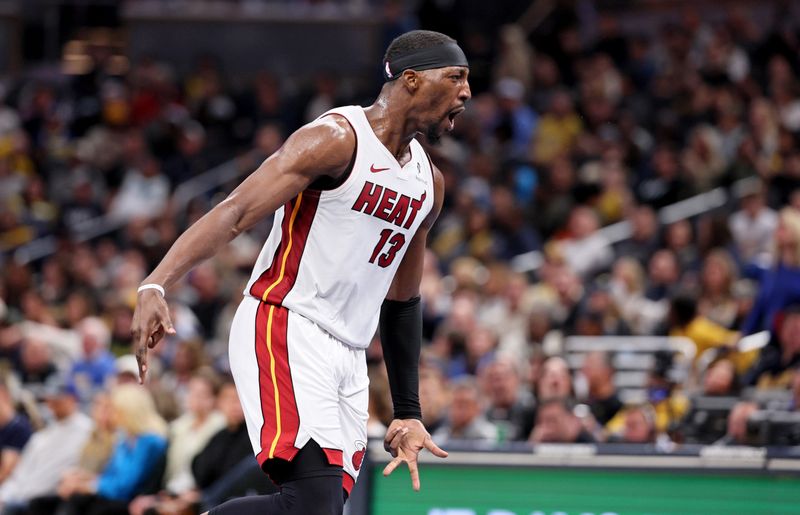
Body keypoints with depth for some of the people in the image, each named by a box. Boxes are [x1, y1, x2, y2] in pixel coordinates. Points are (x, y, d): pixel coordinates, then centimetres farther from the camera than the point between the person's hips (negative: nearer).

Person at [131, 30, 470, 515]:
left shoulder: (429, 183, 17)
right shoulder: (337, 139, -9)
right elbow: (233, 214, -18)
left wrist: (408, 414, 25)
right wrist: (155, 286, -32)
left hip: (348, 357, 8)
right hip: (284, 332, -8)